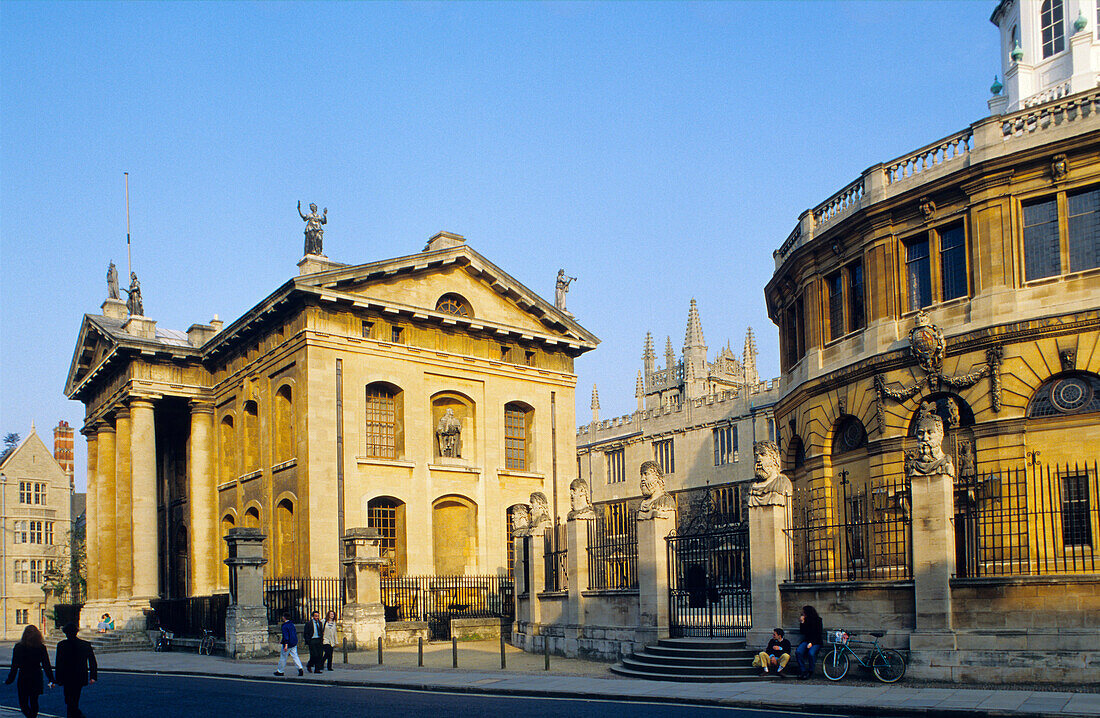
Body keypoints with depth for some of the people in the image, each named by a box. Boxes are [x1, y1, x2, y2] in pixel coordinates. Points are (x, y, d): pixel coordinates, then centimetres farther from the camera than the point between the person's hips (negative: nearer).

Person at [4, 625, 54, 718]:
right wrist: (51, 680, 2)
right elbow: (46, 665, -2)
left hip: (24, 679, -3)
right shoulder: (41, 648, -3)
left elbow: (15, 666, -10)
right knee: (34, 702, 19)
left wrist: (10, 680, -3)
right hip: (37, 679, 3)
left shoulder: (18, 647, -10)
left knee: (23, 704, 5)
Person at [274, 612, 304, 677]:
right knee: (295, 656, 4)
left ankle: (279, 671, 16)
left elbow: (286, 636, -22)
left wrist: (286, 645, -25)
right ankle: (300, 668, -12)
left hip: (288, 643, -8)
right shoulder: (292, 624, 10)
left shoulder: (285, 626, -15)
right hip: (294, 644, 8)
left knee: (283, 657, 5)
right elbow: (295, 632, 18)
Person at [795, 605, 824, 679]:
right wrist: (802, 623, -4)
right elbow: (803, 632, 8)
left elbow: (818, 634, -6)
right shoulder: (805, 620, 10)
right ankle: (802, 671, -16)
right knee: (798, 651, -23)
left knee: (811, 653, -32)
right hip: (806, 640, 4)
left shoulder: (818, 620, -3)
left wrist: (811, 643, -16)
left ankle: (810, 672, -14)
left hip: (816, 642, -4)